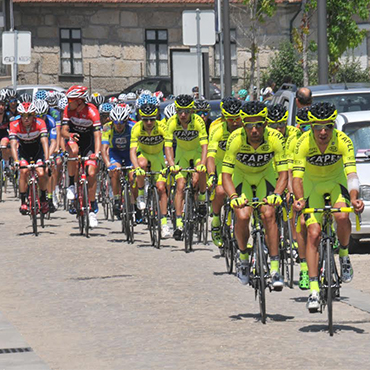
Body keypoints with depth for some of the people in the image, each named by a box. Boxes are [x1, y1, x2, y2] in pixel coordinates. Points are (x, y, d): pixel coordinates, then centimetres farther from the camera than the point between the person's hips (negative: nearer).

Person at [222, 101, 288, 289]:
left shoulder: (275, 138, -28)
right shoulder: (236, 139, -30)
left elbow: (283, 173, -25)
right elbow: (226, 175, -28)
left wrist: (276, 194, -44)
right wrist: (233, 196, -45)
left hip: (265, 175, 0)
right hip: (242, 175, 0)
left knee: (268, 215, -21)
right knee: (242, 216, -22)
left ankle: (275, 268, -15)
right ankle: (243, 257, 6)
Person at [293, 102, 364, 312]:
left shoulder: (343, 141, -26)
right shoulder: (304, 143, -26)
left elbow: (351, 173, -32)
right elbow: (297, 175, -30)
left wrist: (354, 197, -50)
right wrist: (299, 199, -48)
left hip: (336, 180, 0)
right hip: (313, 184, 0)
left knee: (342, 216, -30)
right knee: (313, 233, -12)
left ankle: (344, 256, -1)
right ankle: (314, 289, -13)